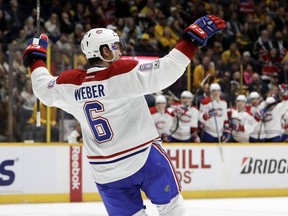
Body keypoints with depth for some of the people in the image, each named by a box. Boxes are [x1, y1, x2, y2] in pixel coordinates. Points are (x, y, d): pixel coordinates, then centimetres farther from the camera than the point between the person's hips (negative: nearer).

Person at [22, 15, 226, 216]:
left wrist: (35, 57, 34)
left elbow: (43, 89, 18)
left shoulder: (70, 83, 0)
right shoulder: (124, 72, -16)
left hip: (105, 172, 5)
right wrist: (194, 37, -19)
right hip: (145, 159, -4)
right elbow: (166, 70, -23)